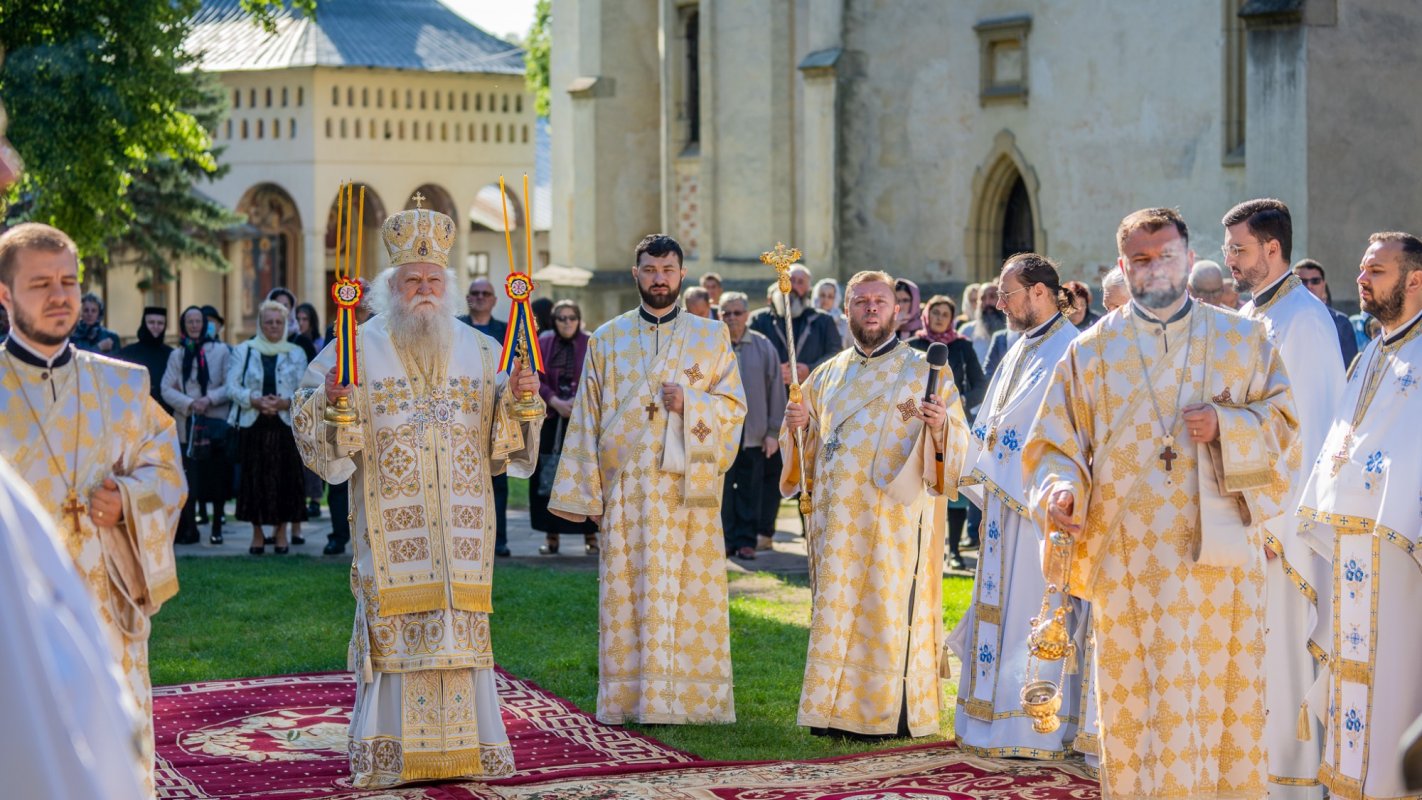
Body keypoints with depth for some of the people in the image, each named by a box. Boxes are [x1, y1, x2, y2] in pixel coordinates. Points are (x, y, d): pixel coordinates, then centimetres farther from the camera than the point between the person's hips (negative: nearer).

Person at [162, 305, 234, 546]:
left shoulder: (221, 351, 3)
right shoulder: (177, 355, 11)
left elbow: (231, 385, 1)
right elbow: (166, 388, 4)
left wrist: (210, 399, -14)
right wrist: (189, 403, -11)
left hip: (215, 422, -1)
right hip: (187, 424, 1)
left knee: (217, 476, 1)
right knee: (188, 479, -4)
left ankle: (217, 527, 11)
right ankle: (188, 528, 1)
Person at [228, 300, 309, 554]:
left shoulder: (296, 354, 10)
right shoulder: (243, 351, 7)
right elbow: (232, 386, 1)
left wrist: (286, 402, -15)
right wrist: (255, 401, -14)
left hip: (285, 426, 0)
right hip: (253, 426, 0)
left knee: (285, 478, -1)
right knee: (254, 478, 0)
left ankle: (282, 531, 9)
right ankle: (257, 533, 8)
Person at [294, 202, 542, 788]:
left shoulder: (477, 349, 12)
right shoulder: (360, 348, 3)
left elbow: (503, 434, 14)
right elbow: (314, 423, 0)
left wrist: (519, 398, -5)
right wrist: (331, 401, -20)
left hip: (461, 518, 3)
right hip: (391, 520, -2)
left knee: (460, 626, 2)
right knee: (395, 625, -5)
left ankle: (465, 745, 10)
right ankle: (390, 754, 2)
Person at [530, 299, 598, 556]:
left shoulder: (591, 344, 2)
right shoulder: (543, 343, 6)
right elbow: (535, 379, 2)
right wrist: (556, 402, -11)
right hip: (551, 421, 2)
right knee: (549, 480, 0)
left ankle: (591, 536, 1)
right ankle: (551, 536, 6)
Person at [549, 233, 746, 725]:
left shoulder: (711, 337, 10)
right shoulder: (607, 339, 11)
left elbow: (734, 406, 6)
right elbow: (588, 420, 8)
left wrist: (690, 403, -13)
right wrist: (585, 492, 2)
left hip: (687, 487, 0)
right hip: (625, 491, 1)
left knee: (690, 594, -3)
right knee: (628, 595, -1)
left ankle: (689, 697, 3)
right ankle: (631, 698, 3)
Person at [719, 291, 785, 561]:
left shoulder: (763, 347, 6)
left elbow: (776, 391, 7)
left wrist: (773, 432, 3)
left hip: (754, 434, 1)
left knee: (750, 492, 5)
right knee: (721, 491, 1)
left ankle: (746, 541, 12)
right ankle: (724, 541, 8)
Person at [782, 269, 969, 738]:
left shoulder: (924, 372, 1)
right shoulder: (828, 375, 14)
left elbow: (959, 448, -4)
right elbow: (808, 450, 18)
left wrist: (941, 426, -25)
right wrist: (798, 426, -4)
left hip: (895, 517, -4)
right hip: (835, 518, 4)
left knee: (888, 609, -4)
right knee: (835, 609, 5)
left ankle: (892, 713, 3)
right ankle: (836, 709, 12)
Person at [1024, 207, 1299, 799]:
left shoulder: (1241, 340, 10)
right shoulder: (1092, 351, 9)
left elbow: (1284, 424, 9)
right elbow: (1052, 444, 8)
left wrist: (1226, 427, -10)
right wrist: (1059, 491, -13)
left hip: (1219, 552, 0)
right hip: (1127, 560, 0)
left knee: (1223, 703, -1)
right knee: (1136, 712, -2)